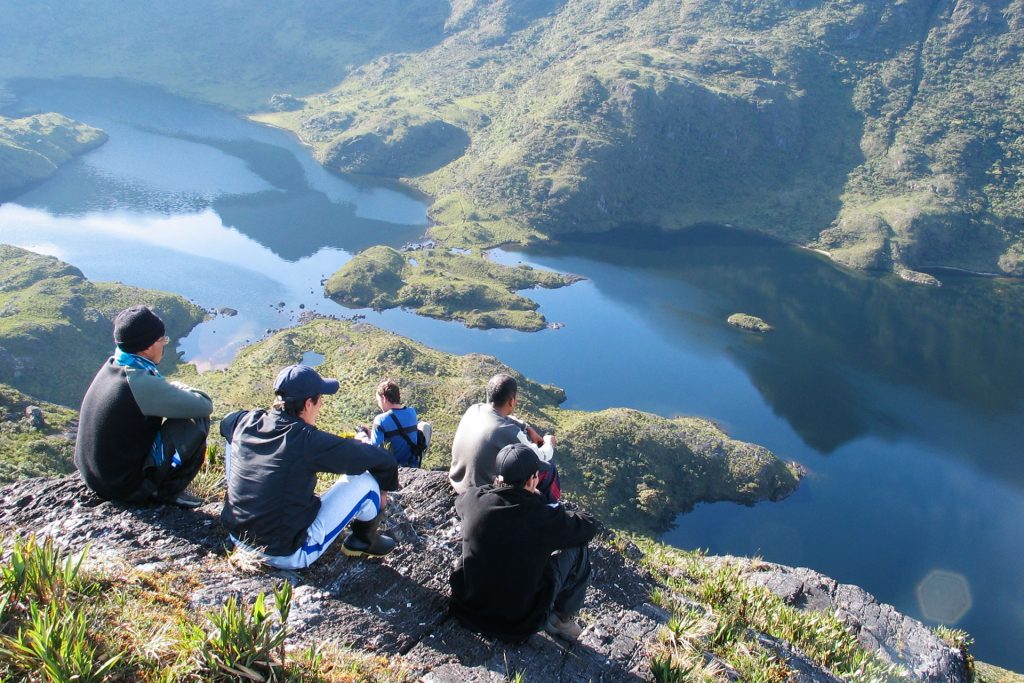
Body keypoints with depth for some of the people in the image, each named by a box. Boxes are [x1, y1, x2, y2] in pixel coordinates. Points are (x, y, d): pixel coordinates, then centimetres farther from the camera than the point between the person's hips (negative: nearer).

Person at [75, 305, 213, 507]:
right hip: (126, 487, -9)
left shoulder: (111, 367, 0)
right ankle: (168, 491, 0)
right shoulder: (142, 383, -26)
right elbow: (204, 405, -18)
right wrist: (179, 388, -1)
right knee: (197, 420, -11)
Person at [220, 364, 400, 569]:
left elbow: (225, 421, 23)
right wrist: (384, 488, 6)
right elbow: (382, 460, -15)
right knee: (366, 481, -5)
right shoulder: (311, 441, -22)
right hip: (289, 556, -6)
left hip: (237, 540, 7)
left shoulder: (245, 422, -5)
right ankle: (364, 540, 22)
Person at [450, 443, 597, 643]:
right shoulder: (544, 518, -24)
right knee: (578, 551, 7)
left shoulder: (474, 501, -15)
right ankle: (562, 618, 23)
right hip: (520, 623, -4)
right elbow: (589, 527, -5)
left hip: (467, 610, 4)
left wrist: (497, 487, 11)